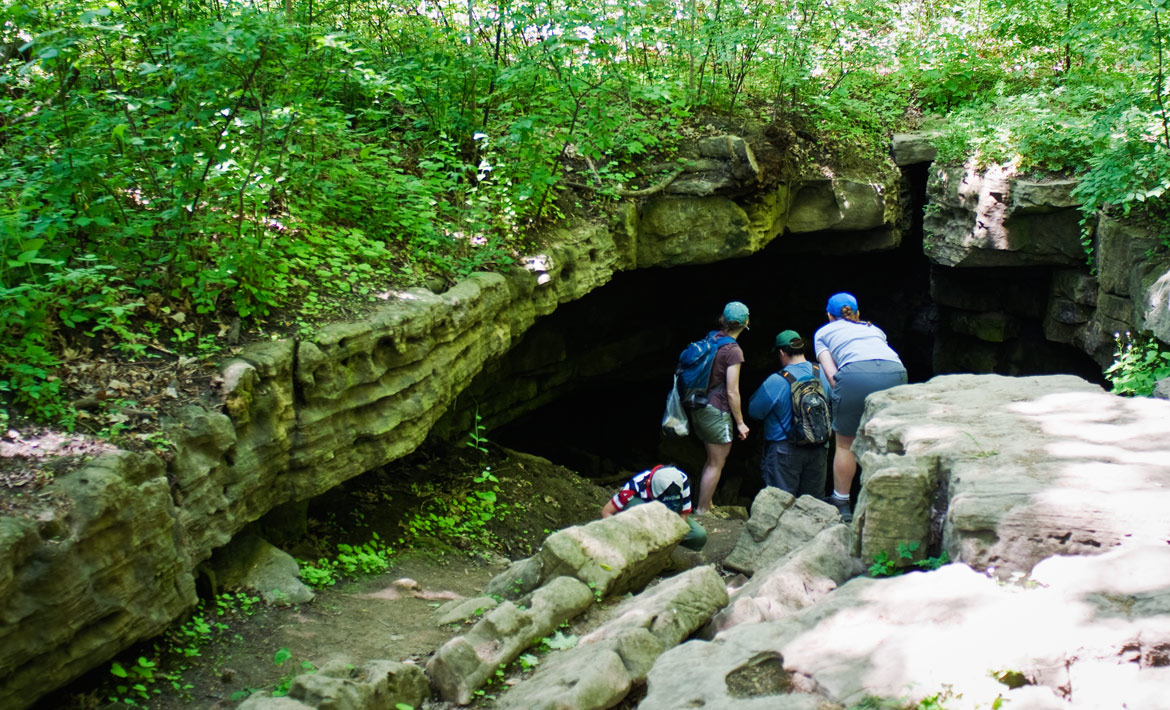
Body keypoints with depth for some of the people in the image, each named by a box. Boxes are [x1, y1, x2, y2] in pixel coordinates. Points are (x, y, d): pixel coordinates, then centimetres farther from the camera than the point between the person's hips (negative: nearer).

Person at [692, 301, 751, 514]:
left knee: (712, 460, 21)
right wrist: (740, 423, -6)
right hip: (716, 411, -8)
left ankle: (704, 506, 29)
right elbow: (732, 393, -16)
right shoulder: (733, 350, -16)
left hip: (699, 408, 8)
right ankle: (702, 512, 9)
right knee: (716, 464, 4)